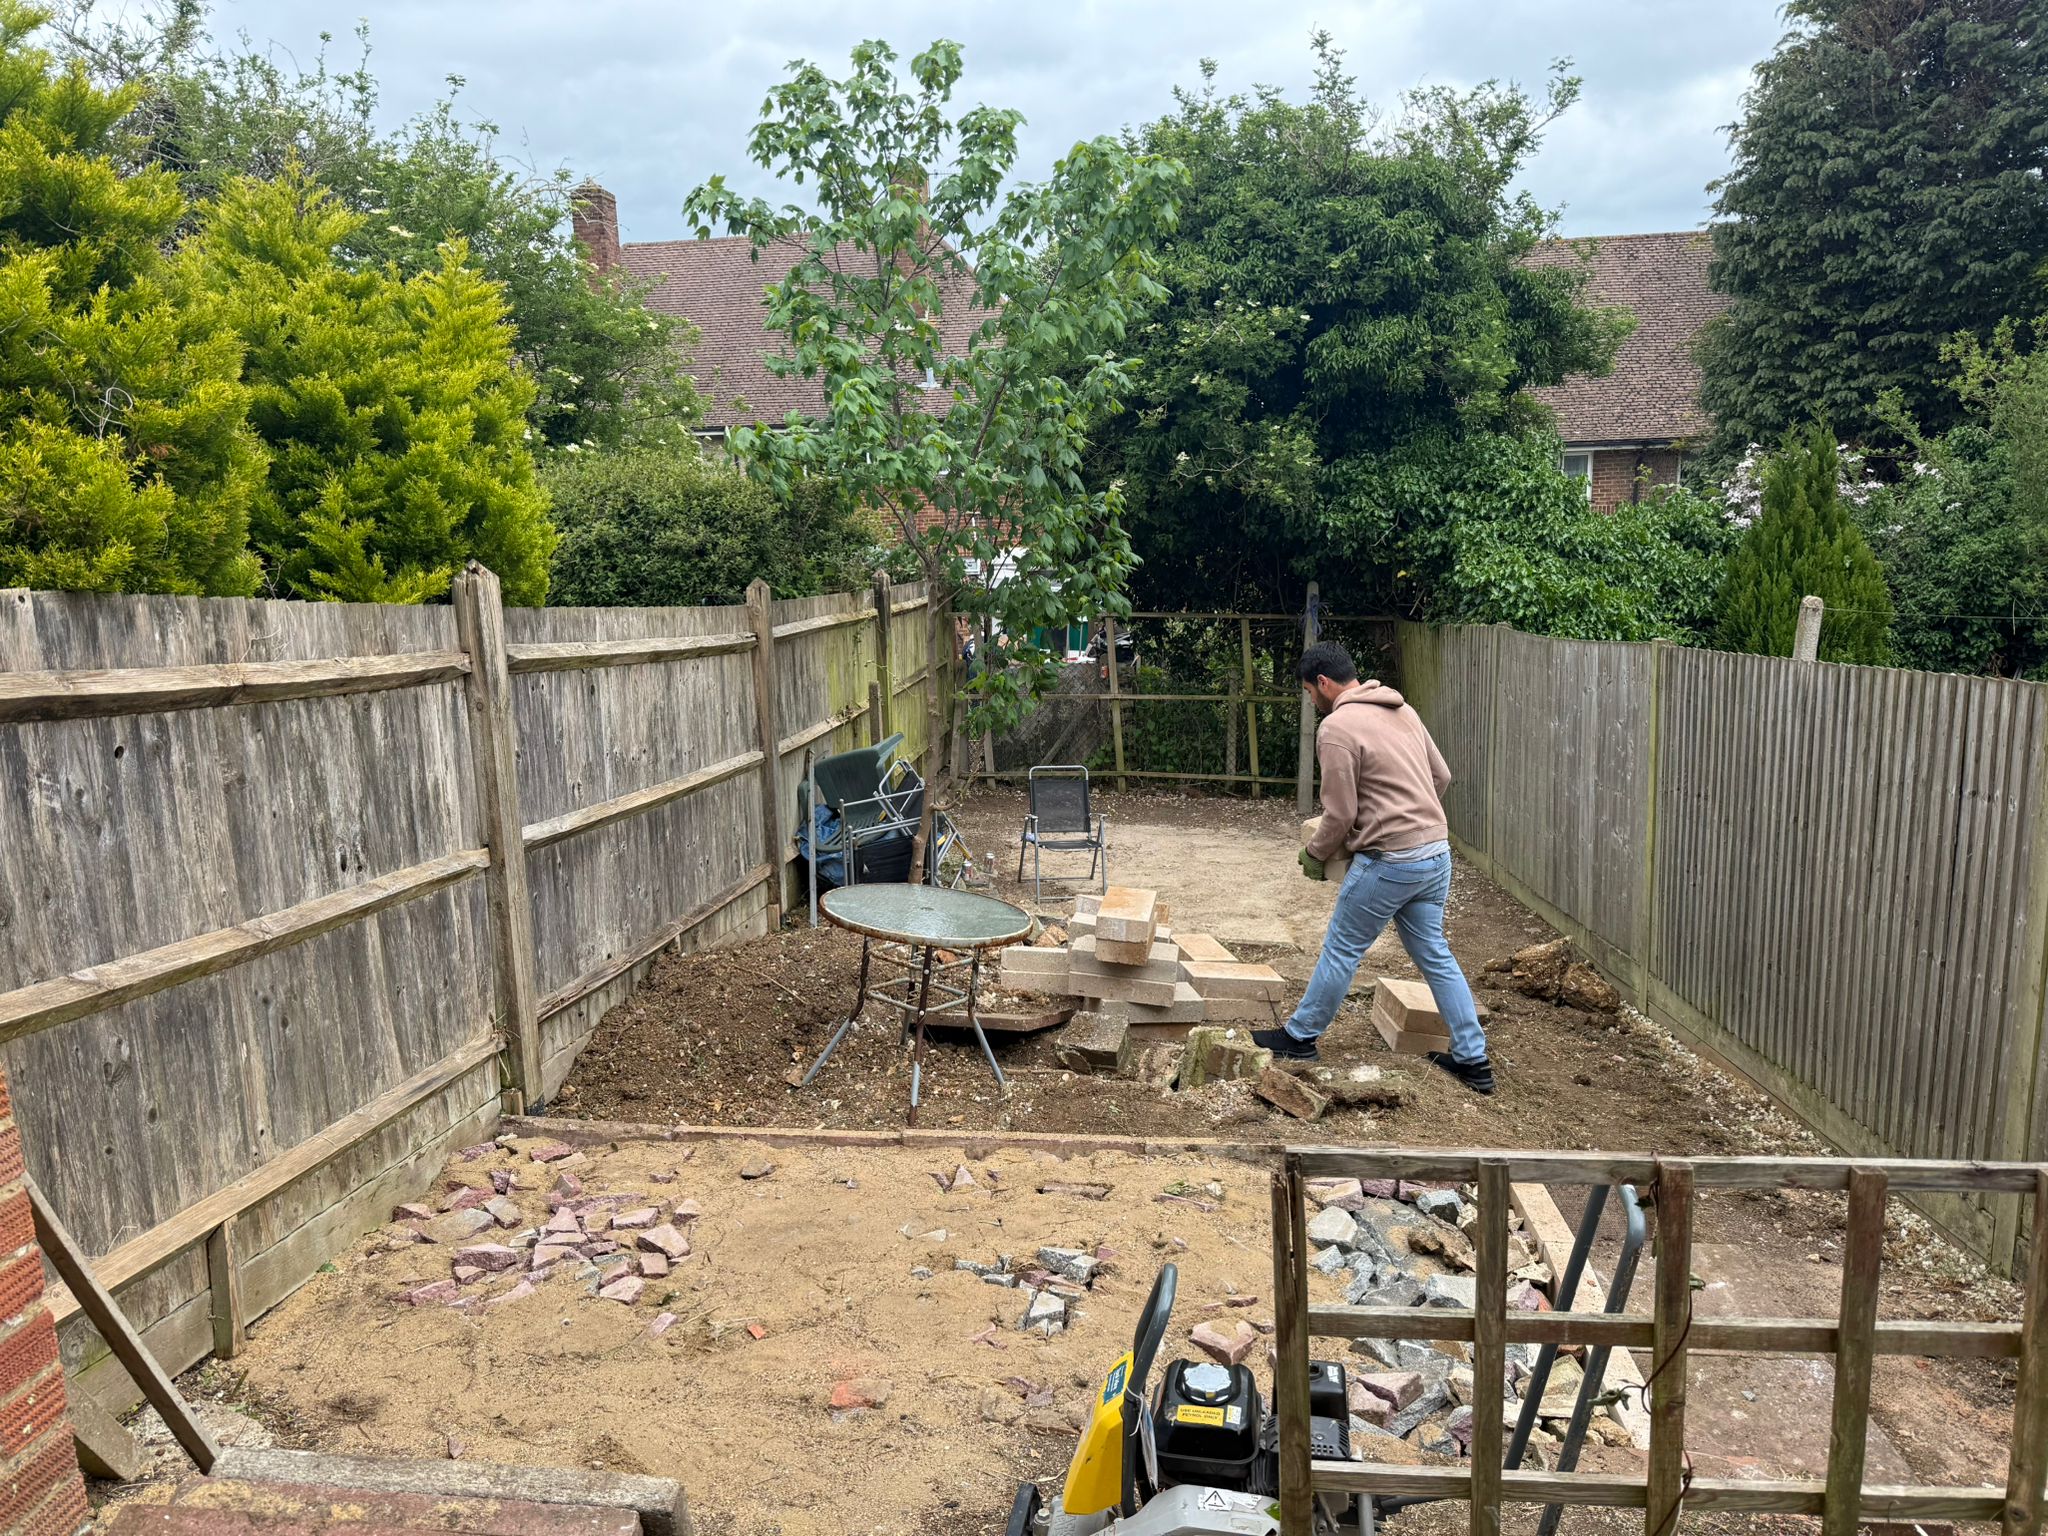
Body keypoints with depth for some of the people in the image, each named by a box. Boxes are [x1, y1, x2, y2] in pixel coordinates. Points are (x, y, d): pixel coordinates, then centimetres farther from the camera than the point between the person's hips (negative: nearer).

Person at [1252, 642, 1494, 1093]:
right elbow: (1441, 776, 17)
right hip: (1437, 852, 8)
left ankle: (1300, 1036, 22)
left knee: (1341, 949, 7)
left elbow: (1340, 814, -14)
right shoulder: (1402, 709, 12)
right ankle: (1473, 1059, 19)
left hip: (1389, 860, -8)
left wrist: (1313, 855, 3)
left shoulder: (1337, 727, -14)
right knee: (1434, 954, 16)